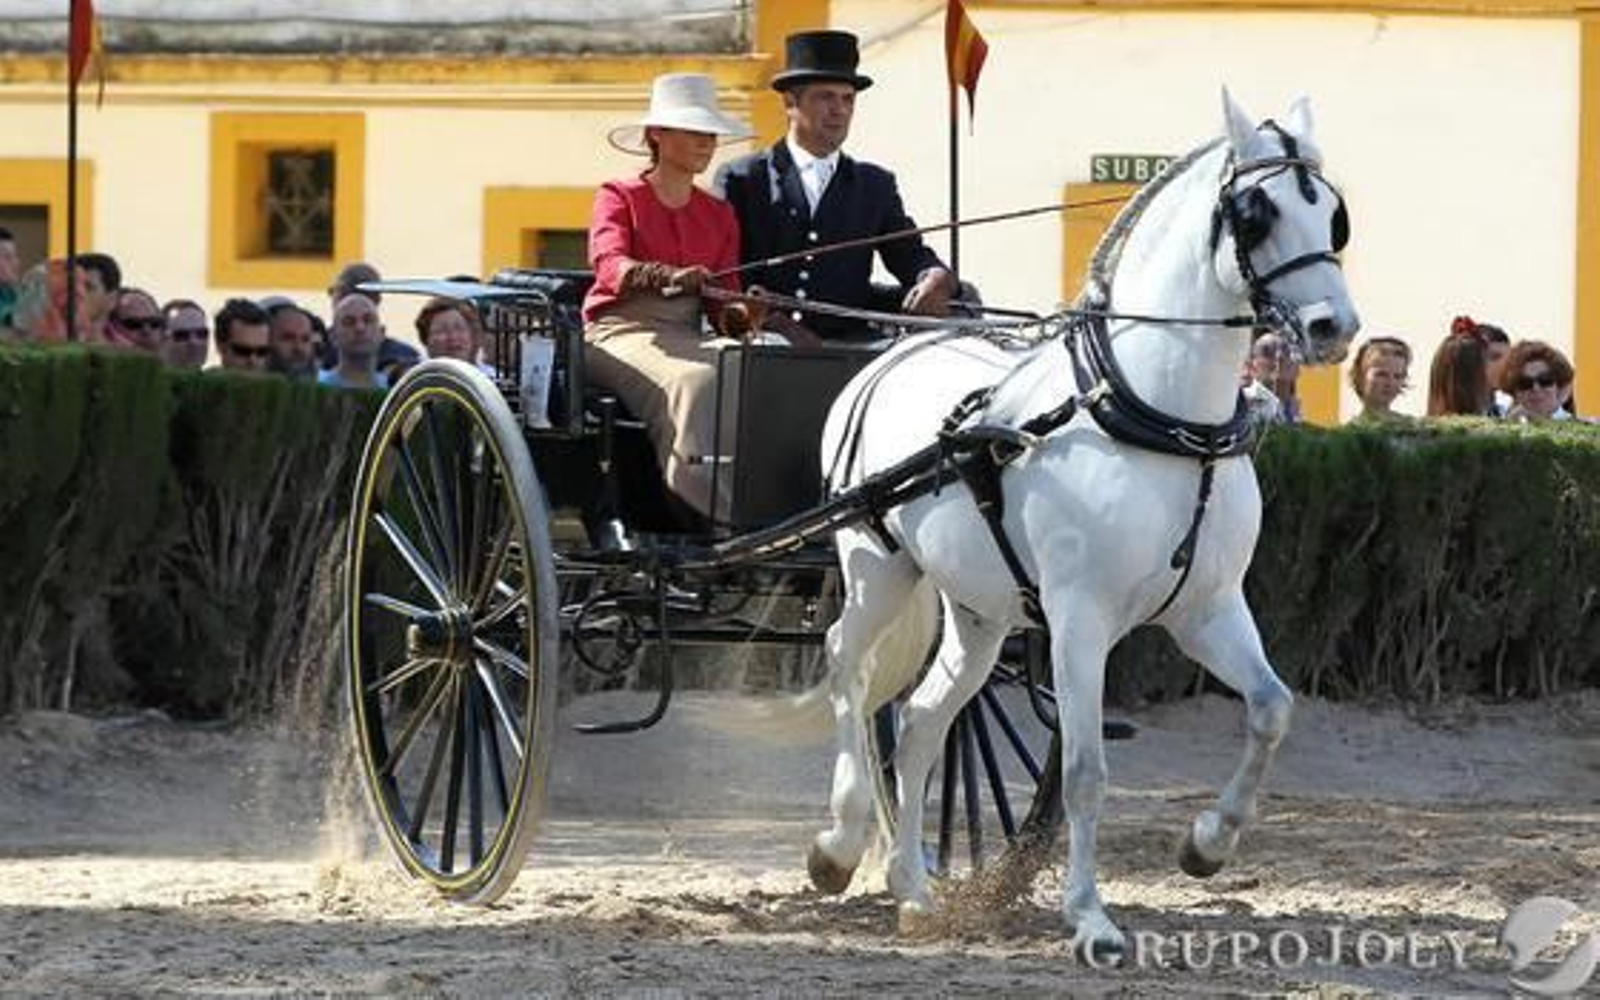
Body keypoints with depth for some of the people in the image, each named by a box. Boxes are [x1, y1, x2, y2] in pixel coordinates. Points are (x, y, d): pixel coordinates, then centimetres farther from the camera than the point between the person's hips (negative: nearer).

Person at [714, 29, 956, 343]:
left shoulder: (875, 185, 22)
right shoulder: (741, 180, 9)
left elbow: (910, 255, 12)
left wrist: (935, 279, -13)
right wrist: (770, 320, -16)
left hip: (847, 346, 4)